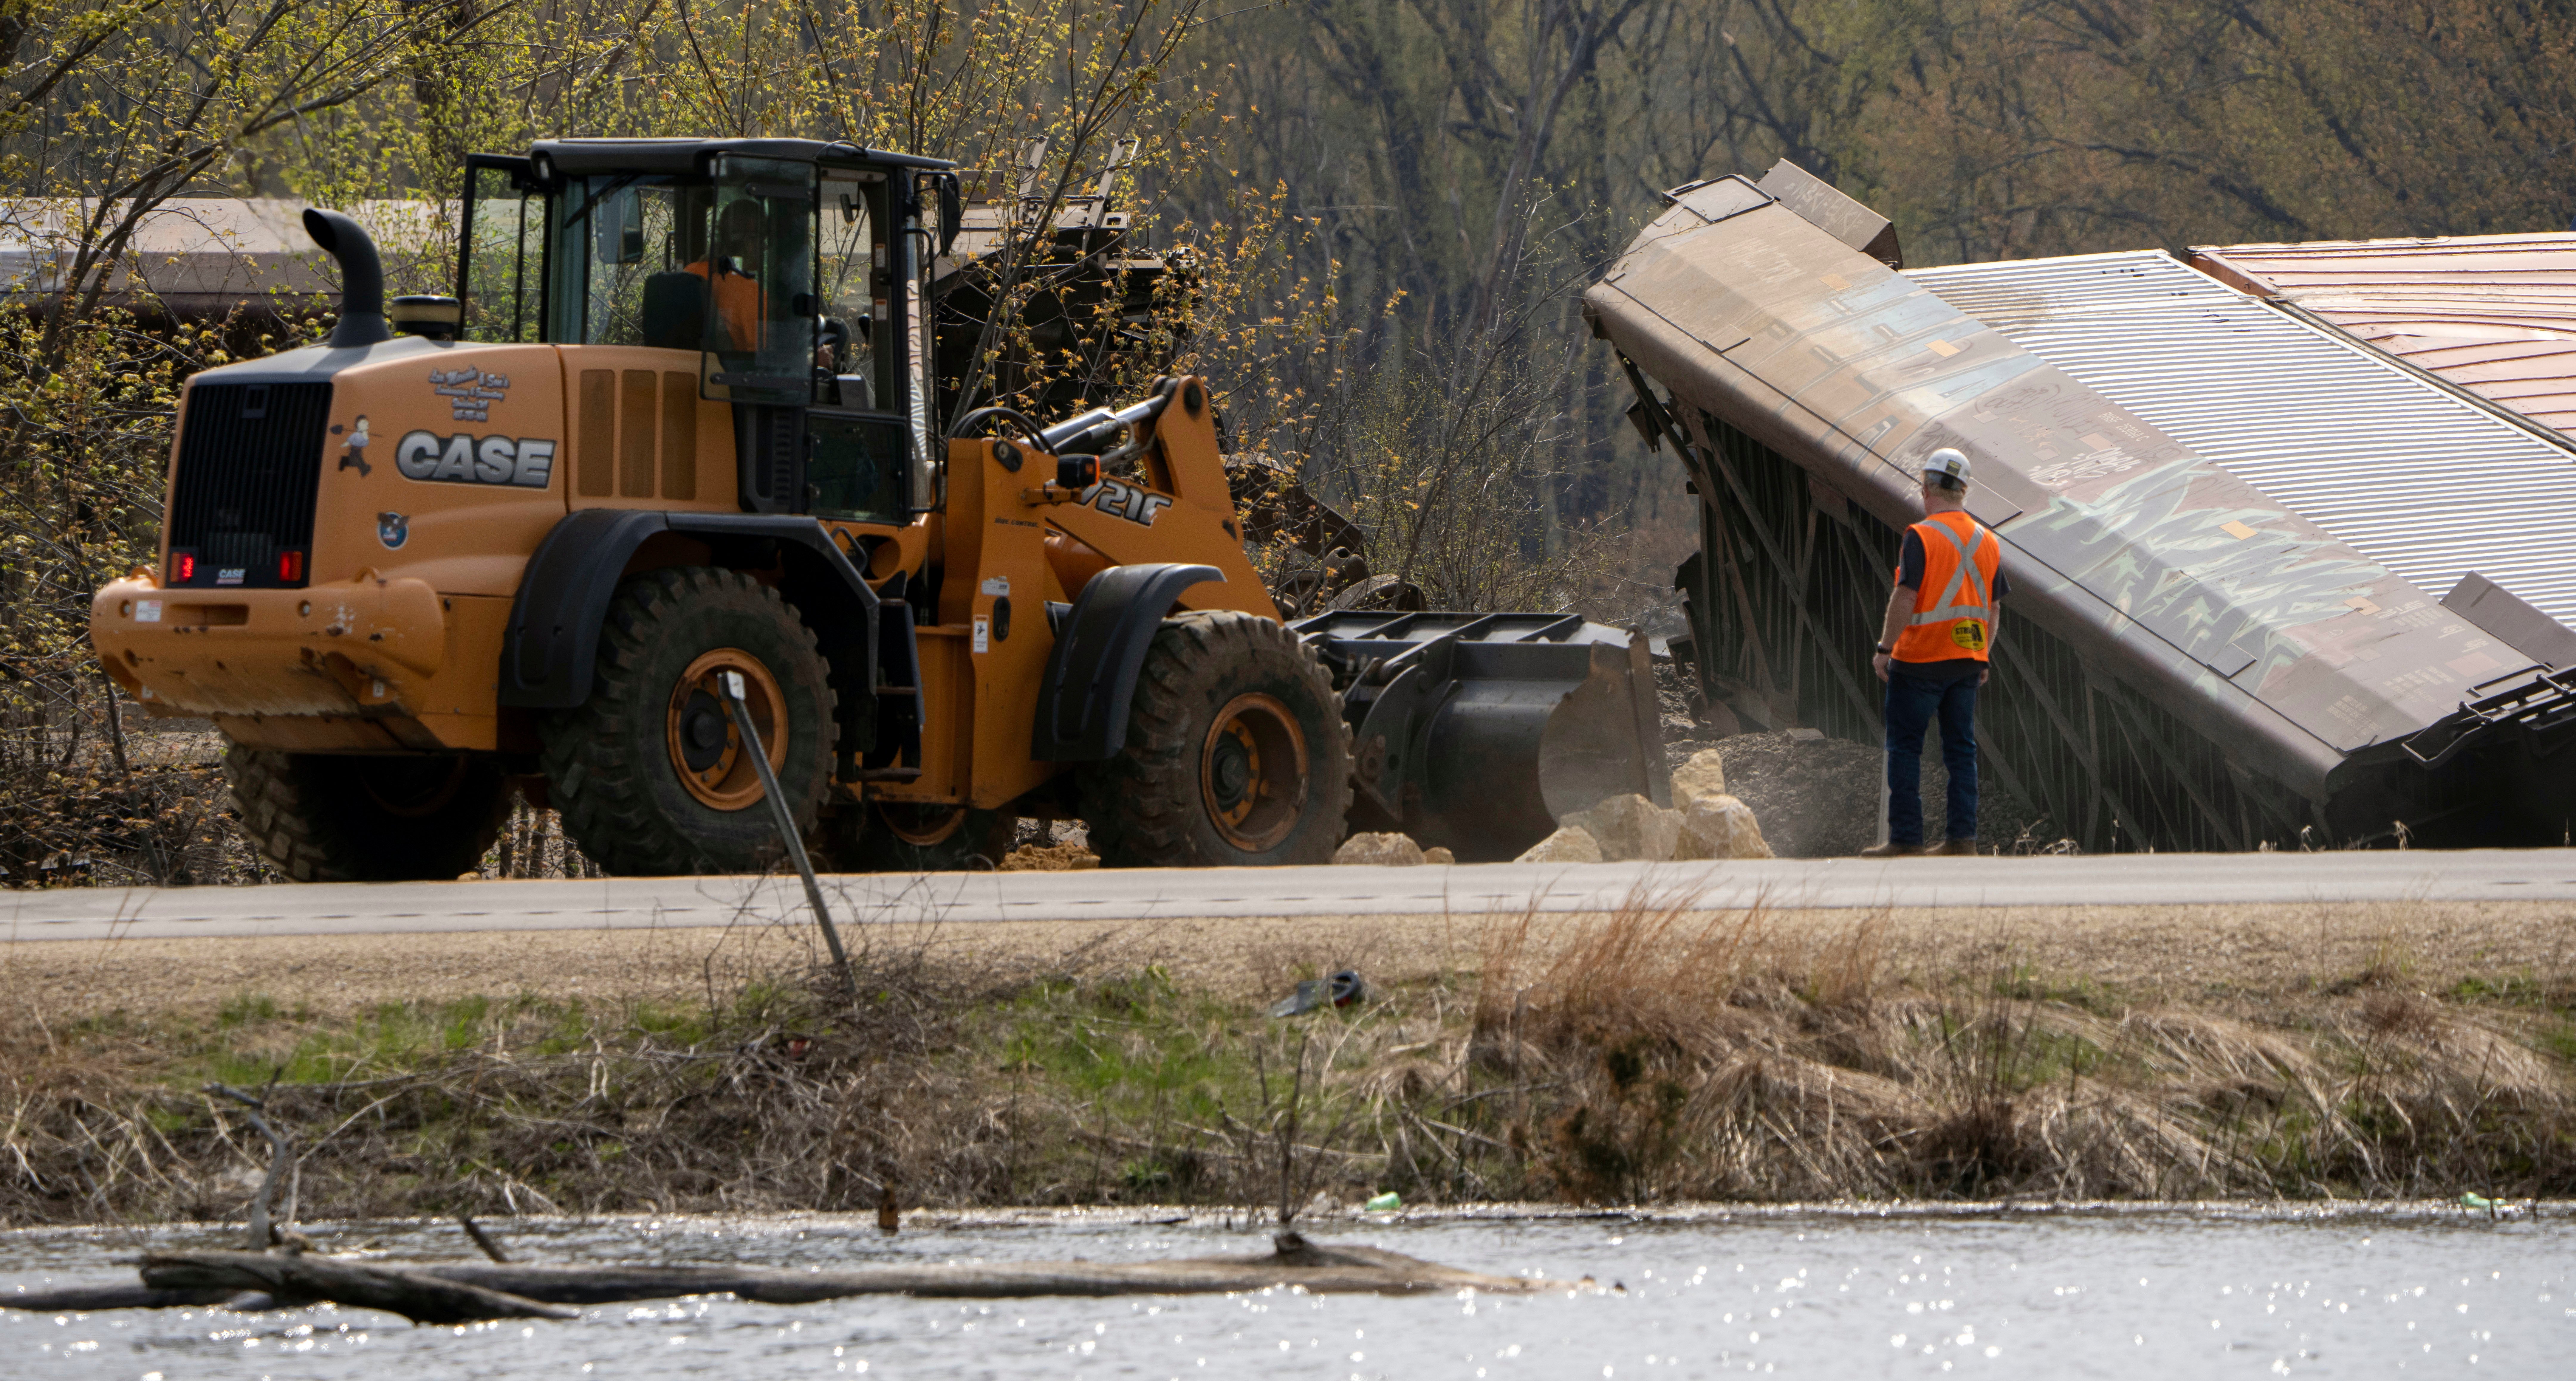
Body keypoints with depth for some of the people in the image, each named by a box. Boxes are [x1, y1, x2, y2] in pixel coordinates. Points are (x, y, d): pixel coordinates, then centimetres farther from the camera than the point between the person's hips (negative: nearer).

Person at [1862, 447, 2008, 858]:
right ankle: (1963, 836, 7)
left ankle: (1906, 837, -3)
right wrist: (1983, 657, 21)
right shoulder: (1987, 542, 8)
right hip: (1968, 661, 6)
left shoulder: (1922, 537, -12)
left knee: (1905, 747, 0)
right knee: (1961, 748, 10)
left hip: (1920, 659, -6)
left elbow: (1906, 597, -17)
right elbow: (1992, 608, 13)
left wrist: (1885, 648, -10)